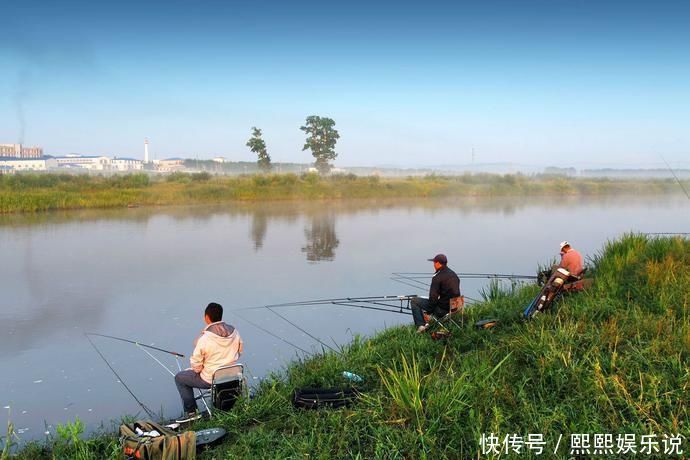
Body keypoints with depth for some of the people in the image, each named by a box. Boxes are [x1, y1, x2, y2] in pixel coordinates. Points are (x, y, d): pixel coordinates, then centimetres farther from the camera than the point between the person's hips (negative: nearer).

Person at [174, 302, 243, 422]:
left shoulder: (204, 339, -24)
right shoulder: (234, 332, -9)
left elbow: (196, 366, -15)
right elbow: (239, 352, 6)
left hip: (210, 380, -6)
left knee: (179, 377, 15)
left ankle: (191, 412, 15)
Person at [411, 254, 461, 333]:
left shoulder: (437, 277, -16)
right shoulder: (454, 274, 11)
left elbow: (433, 298, -18)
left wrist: (428, 312, -7)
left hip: (442, 309, -9)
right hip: (454, 307, 9)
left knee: (414, 301, 1)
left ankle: (420, 325, -4)